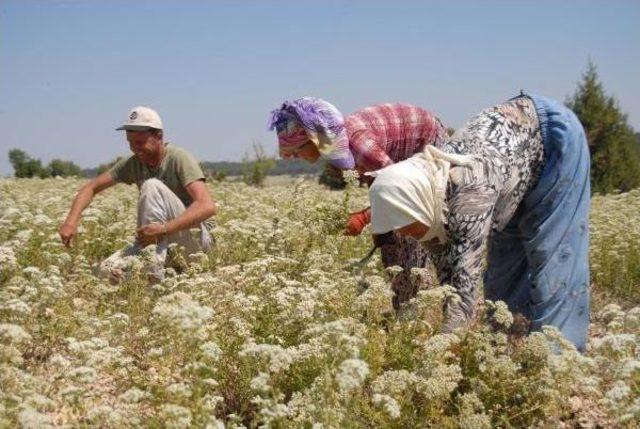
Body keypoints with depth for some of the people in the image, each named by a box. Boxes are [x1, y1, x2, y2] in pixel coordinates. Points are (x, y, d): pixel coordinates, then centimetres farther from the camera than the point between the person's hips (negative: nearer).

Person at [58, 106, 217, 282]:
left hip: (194, 237, -5)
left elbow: (207, 206, -29)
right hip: (162, 243, 5)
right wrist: (71, 221, -15)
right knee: (109, 269, -19)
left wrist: (163, 228, -39)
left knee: (151, 186, -26)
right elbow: (91, 187, 3)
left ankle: (153, 267, -28)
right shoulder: (133, 164, 2)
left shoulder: (179, 159, -17)